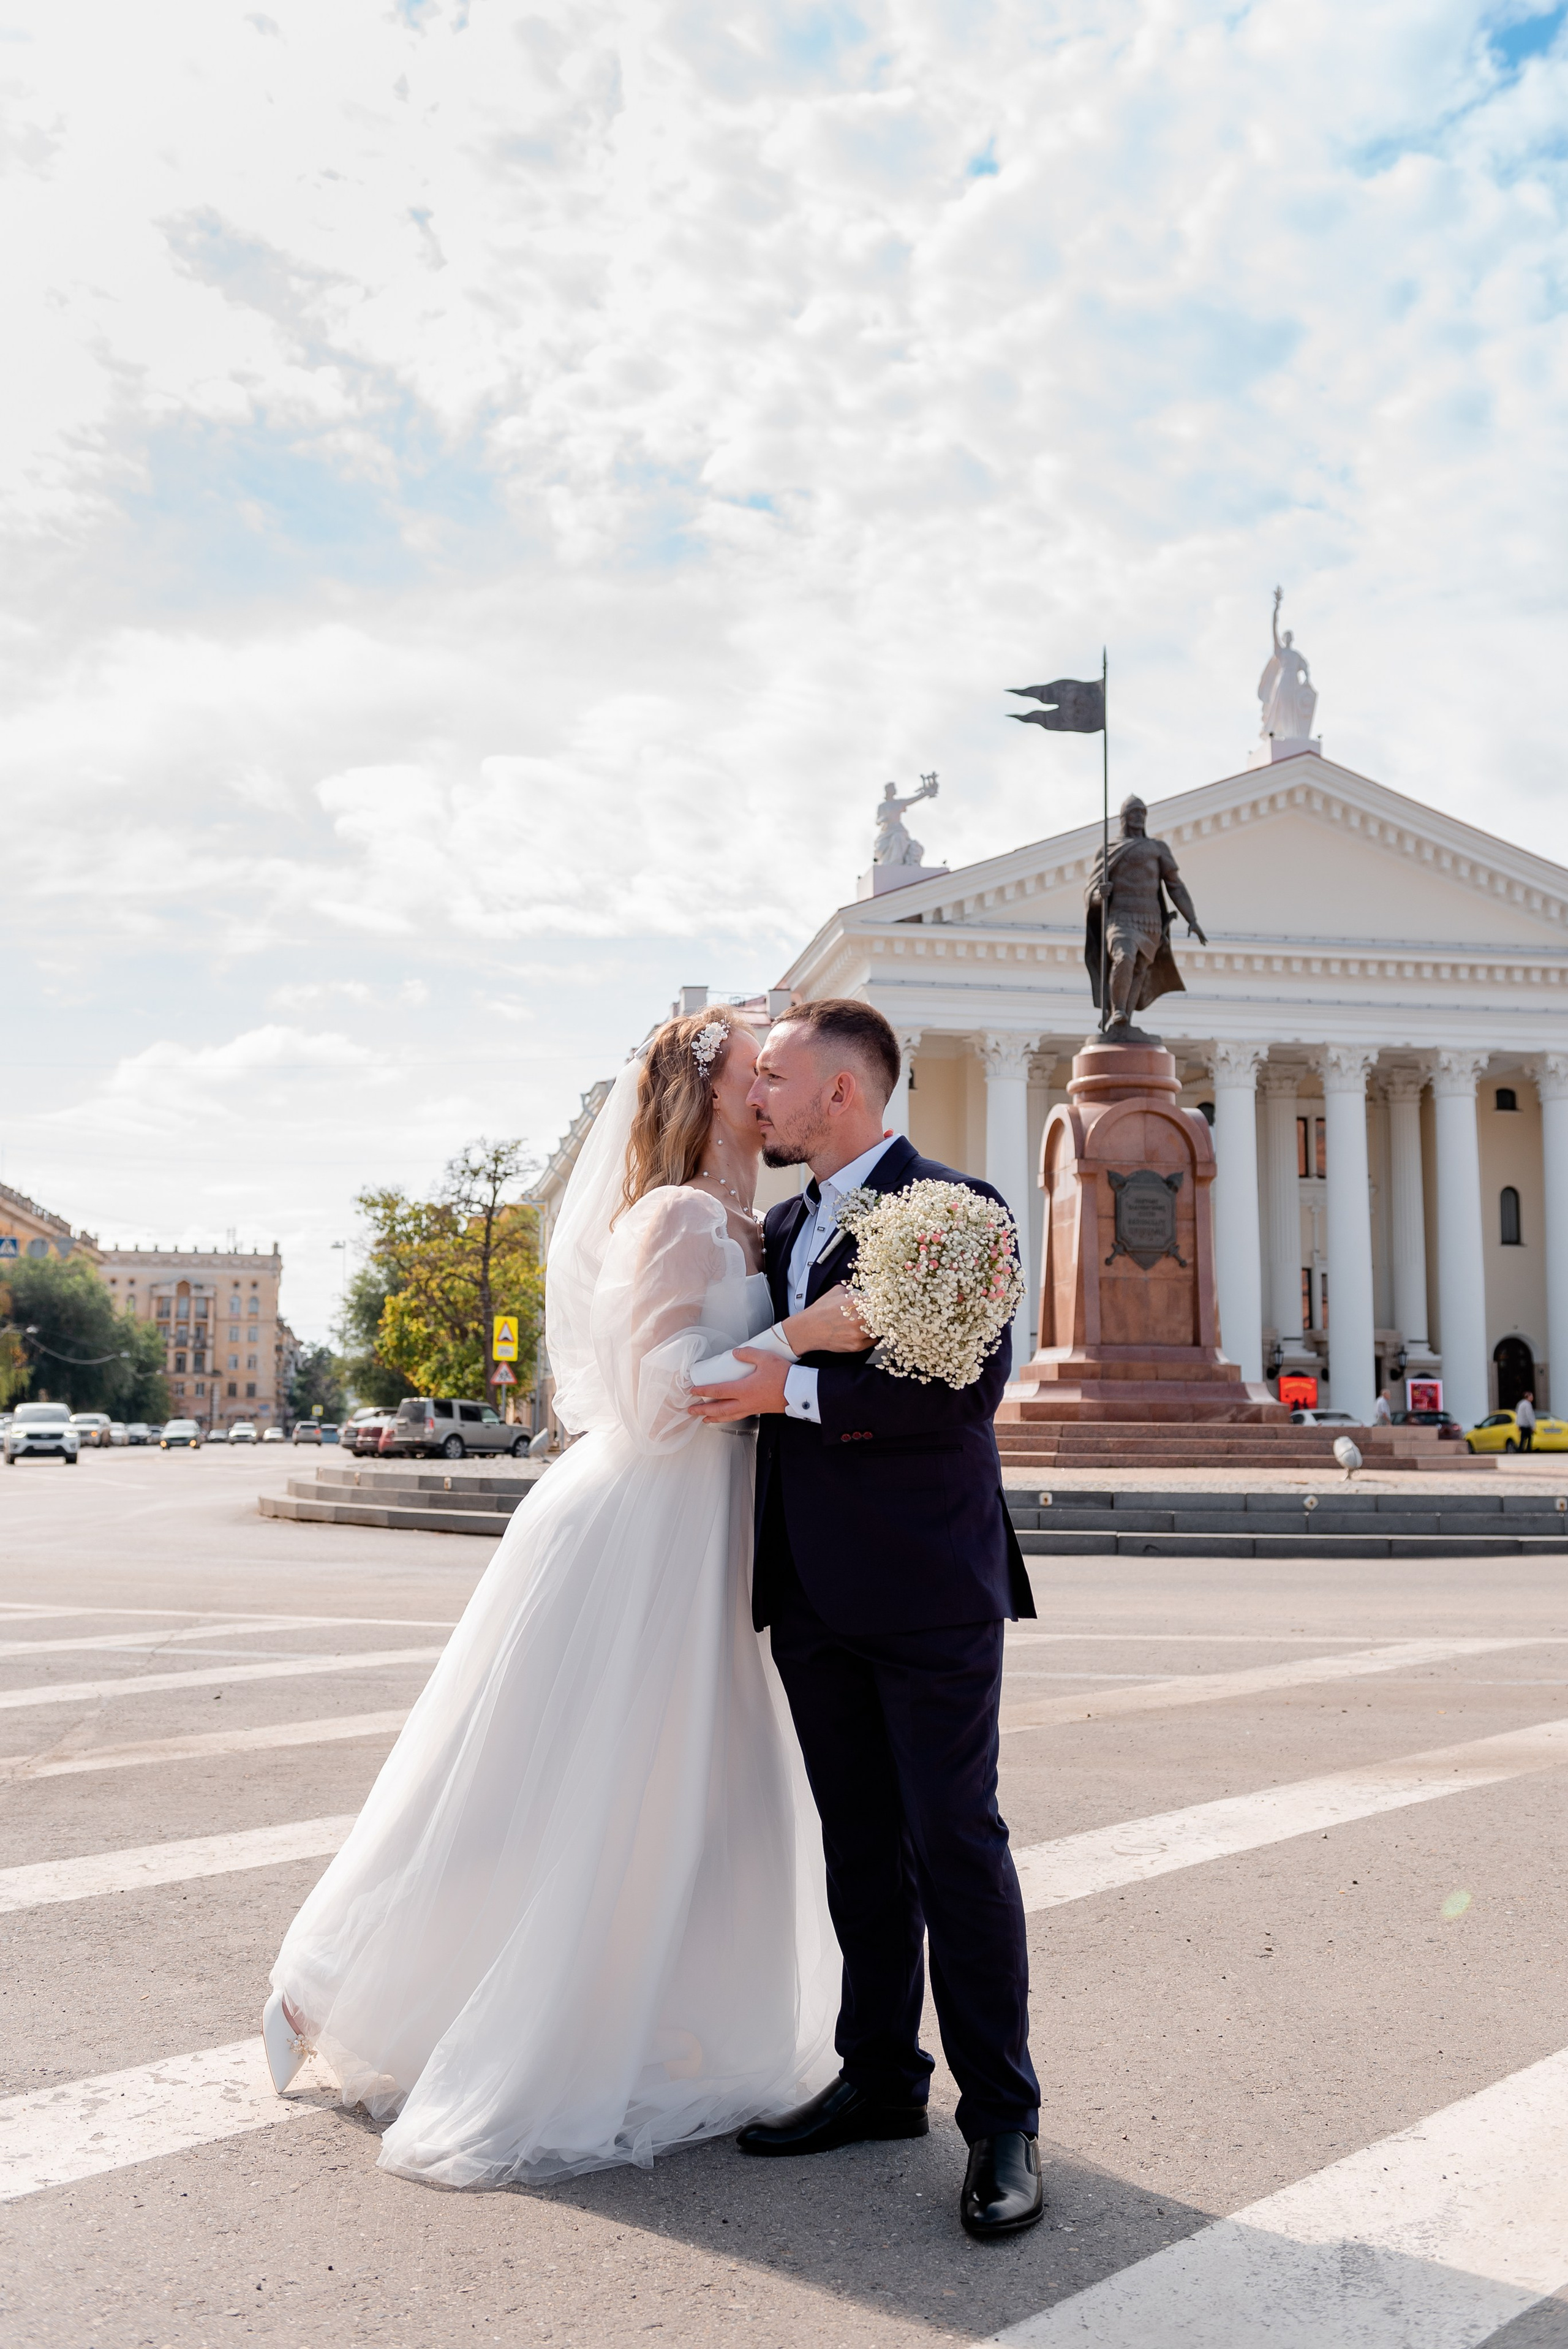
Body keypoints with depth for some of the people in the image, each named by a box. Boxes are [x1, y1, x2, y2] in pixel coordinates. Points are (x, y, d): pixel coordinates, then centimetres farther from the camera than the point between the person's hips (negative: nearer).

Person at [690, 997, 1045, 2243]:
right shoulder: (782, 1228, 15)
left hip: (927, 1589, -7)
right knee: (861, 1846, 16)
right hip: (815, 1593, 7)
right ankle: (881, 2078, 29)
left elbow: (966, 1391, -20)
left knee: (956, 1844, -1)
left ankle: (1003, 2118, 12)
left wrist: (797, 1389, -20)